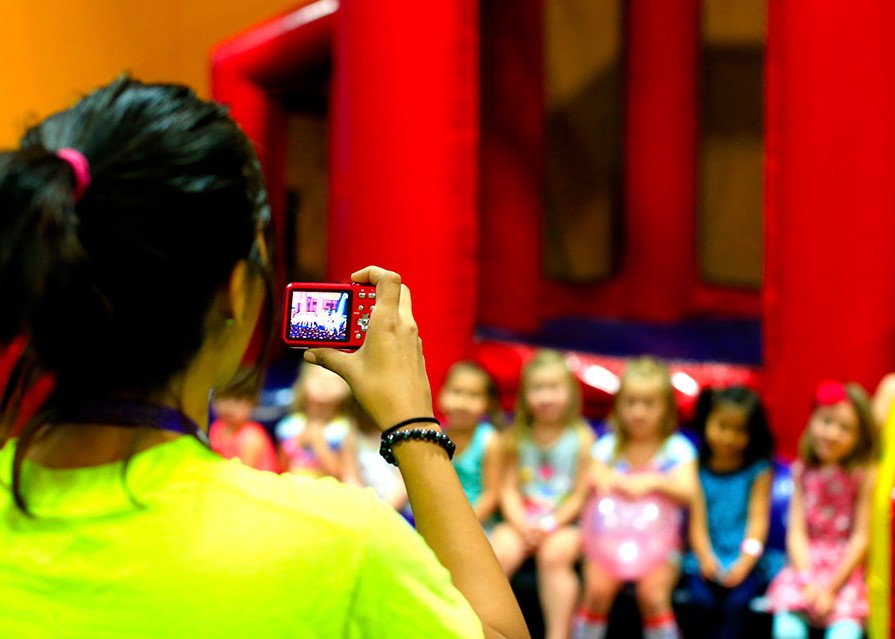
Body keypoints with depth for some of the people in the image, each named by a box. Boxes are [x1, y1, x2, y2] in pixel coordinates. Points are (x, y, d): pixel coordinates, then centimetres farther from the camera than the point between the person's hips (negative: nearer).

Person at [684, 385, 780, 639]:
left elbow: (758, 518, -3)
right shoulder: (698, 470, 7)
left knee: (736, 600, -26)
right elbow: (697, 520, 2)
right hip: (708, 558, 1)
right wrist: (705, 558, -15)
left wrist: (745, 561, -16)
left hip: (746, 561, -1)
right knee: (703, 599, -24)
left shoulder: (759, 470, 4)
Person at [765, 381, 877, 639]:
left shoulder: (863, 475, -2)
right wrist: (807, 580, -12)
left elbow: (861, 537, -4)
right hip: (805, 567, 2)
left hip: (844, 571, -2)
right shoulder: (803, 472, 6)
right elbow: (797, 532, 2)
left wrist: (831, 587, -10)